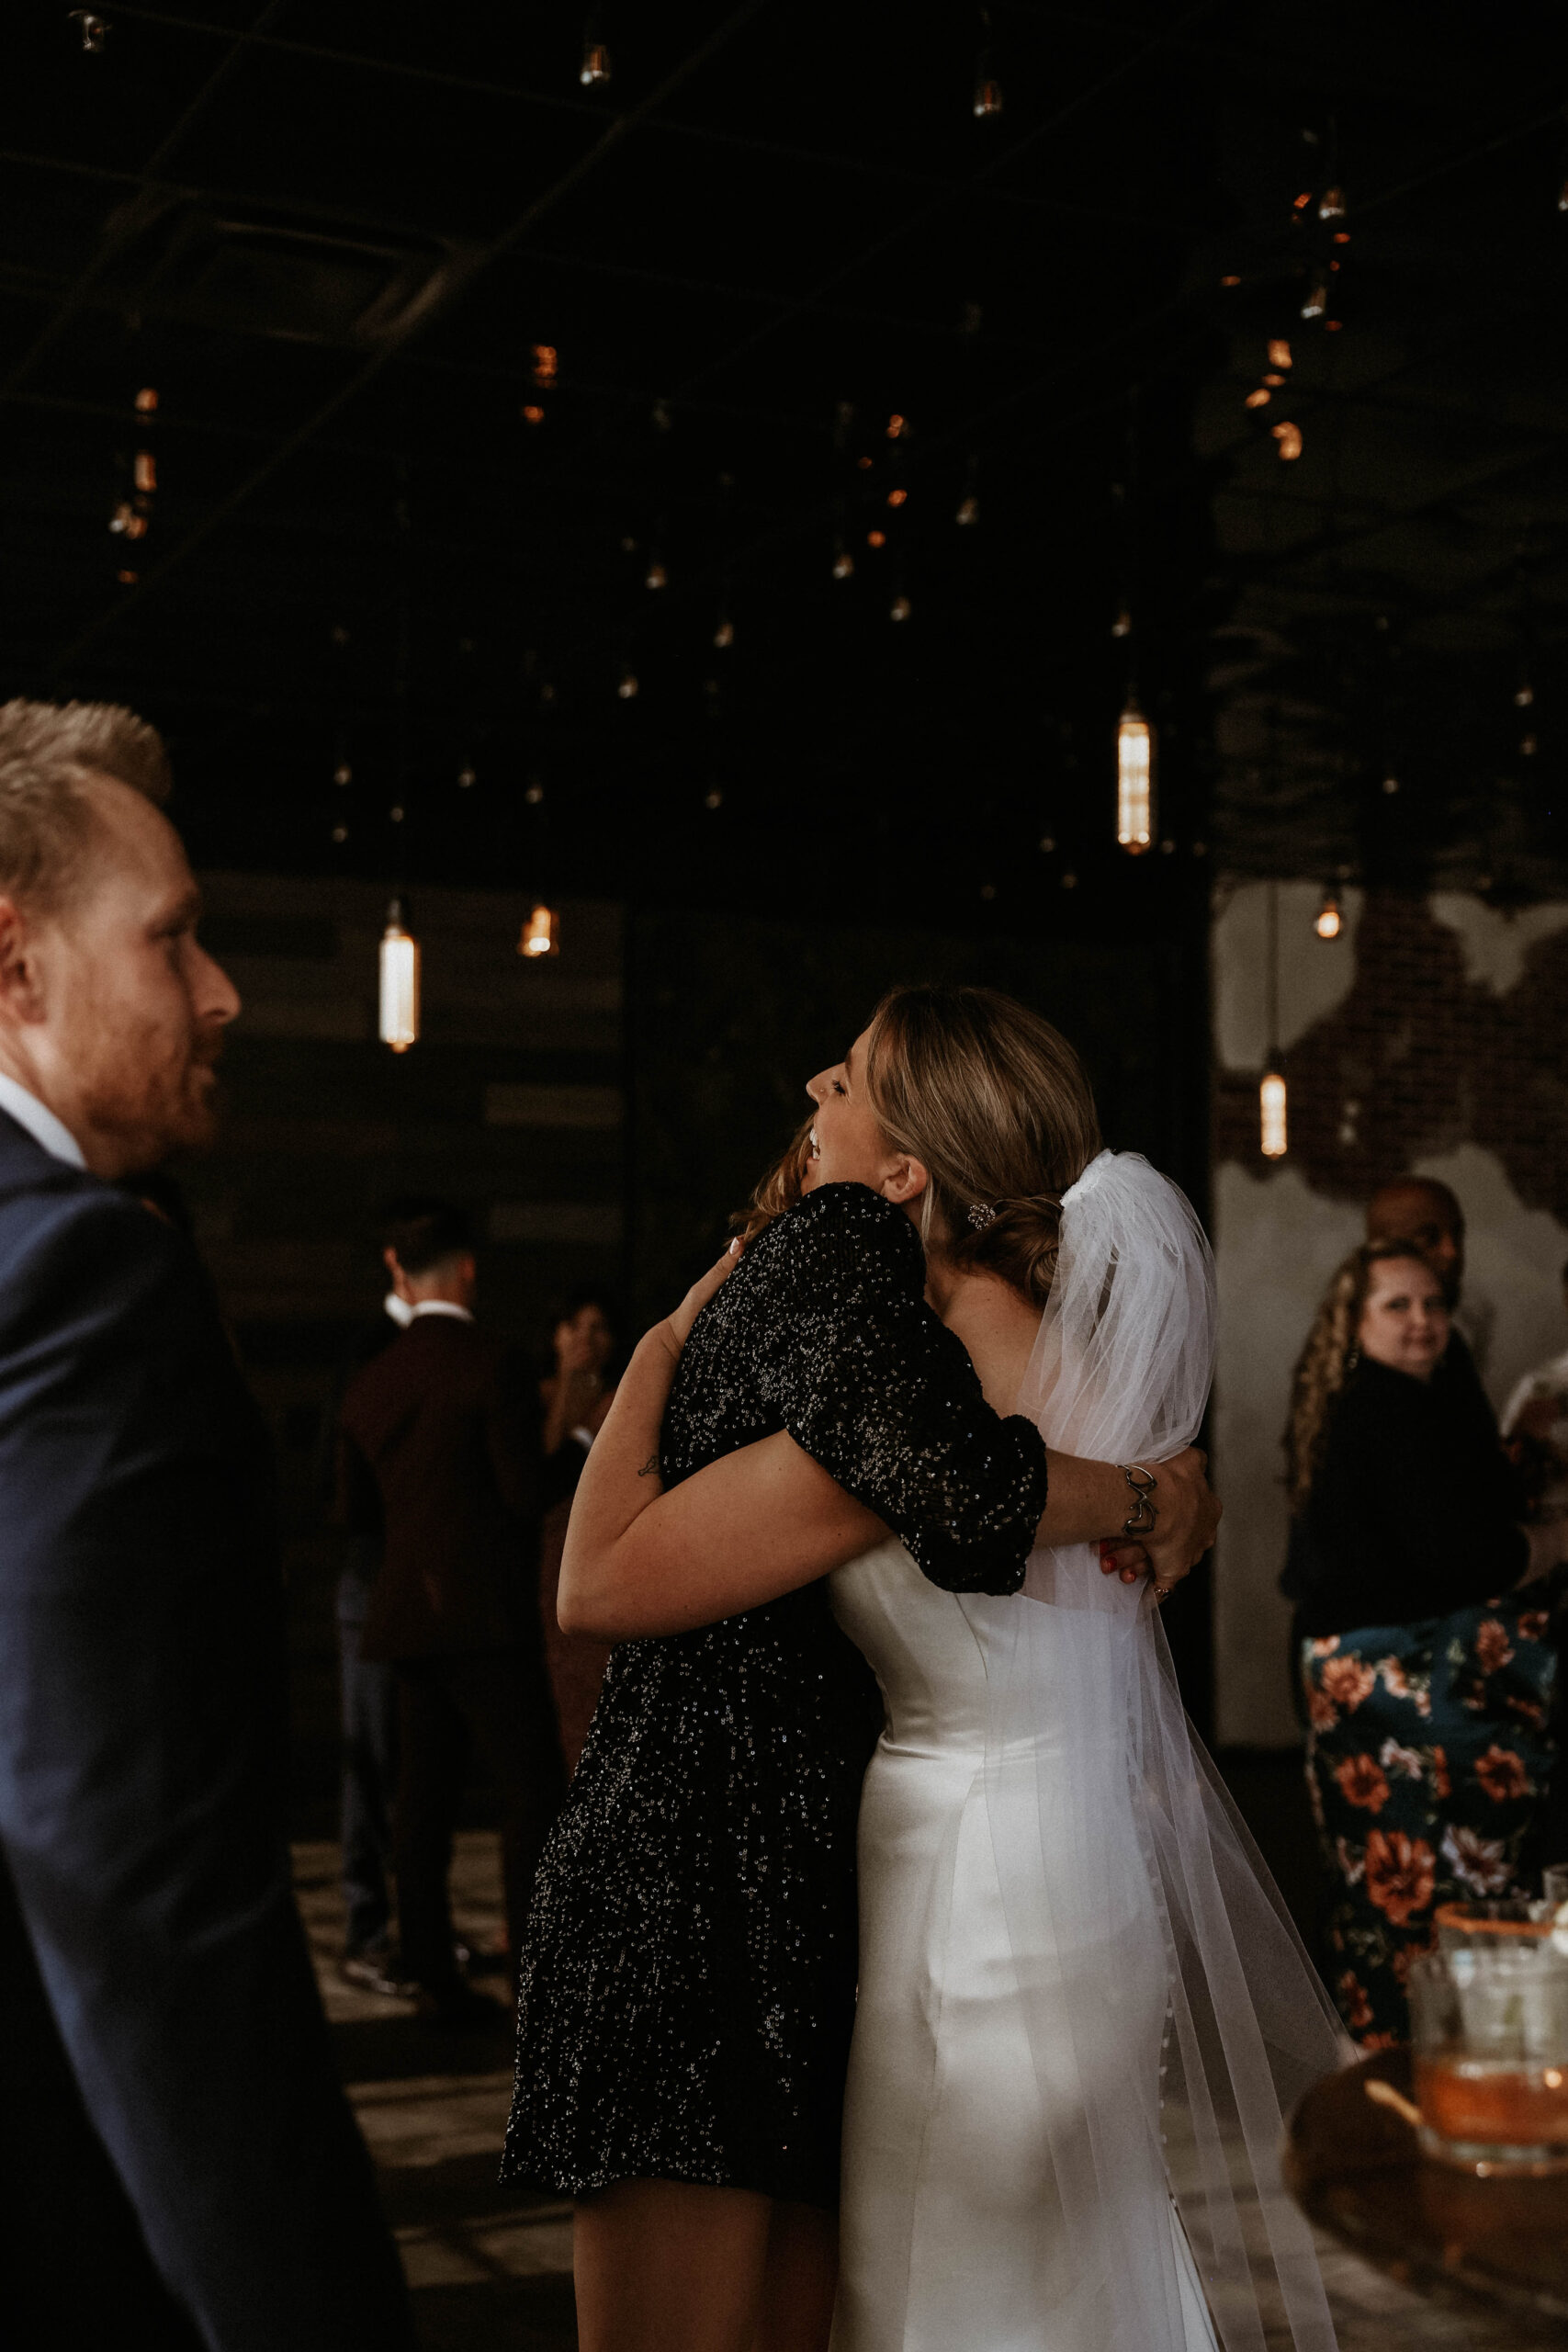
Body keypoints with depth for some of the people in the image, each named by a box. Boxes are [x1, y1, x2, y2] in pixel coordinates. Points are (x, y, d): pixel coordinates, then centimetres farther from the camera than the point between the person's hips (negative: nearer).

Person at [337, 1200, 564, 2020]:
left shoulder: (369, 1385, 9)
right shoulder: (490, 1368, -11)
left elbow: (357, 1512, 15)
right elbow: (525, 1492, -13)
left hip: (409, 1614, 7)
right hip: (486, 1614, -7)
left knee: (426, 1799, 10)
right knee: (531, 1790, -3)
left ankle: (433, 1974, 13)